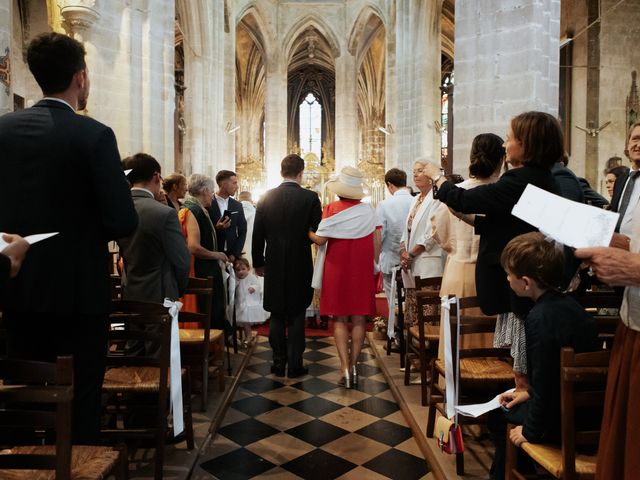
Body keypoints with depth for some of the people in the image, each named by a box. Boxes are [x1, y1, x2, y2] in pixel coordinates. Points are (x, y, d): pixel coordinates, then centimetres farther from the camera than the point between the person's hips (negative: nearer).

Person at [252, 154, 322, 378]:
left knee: (277, 316, 13)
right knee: (297, 317, 8)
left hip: (274, 266, 2)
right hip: (300, 266, -2)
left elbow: (257, 235, 2)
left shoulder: (266, 198, -1)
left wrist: (258, 263, 13)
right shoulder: (310, 198, -9)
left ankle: (278, 363, 19)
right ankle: (295, 365, 12)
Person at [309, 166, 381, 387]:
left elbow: (320, 239, -11)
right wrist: (374, 263, 13)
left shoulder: (332, 209, -8)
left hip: (337, 269, -1)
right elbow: (376, 242, 1)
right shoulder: (368, 210, -2)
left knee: (339, 319, 7)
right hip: (362, 269, 1)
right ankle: (353, 364, 12)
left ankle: (345, 367, -1)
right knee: (359, 318, 10)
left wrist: (308, 232, 9)